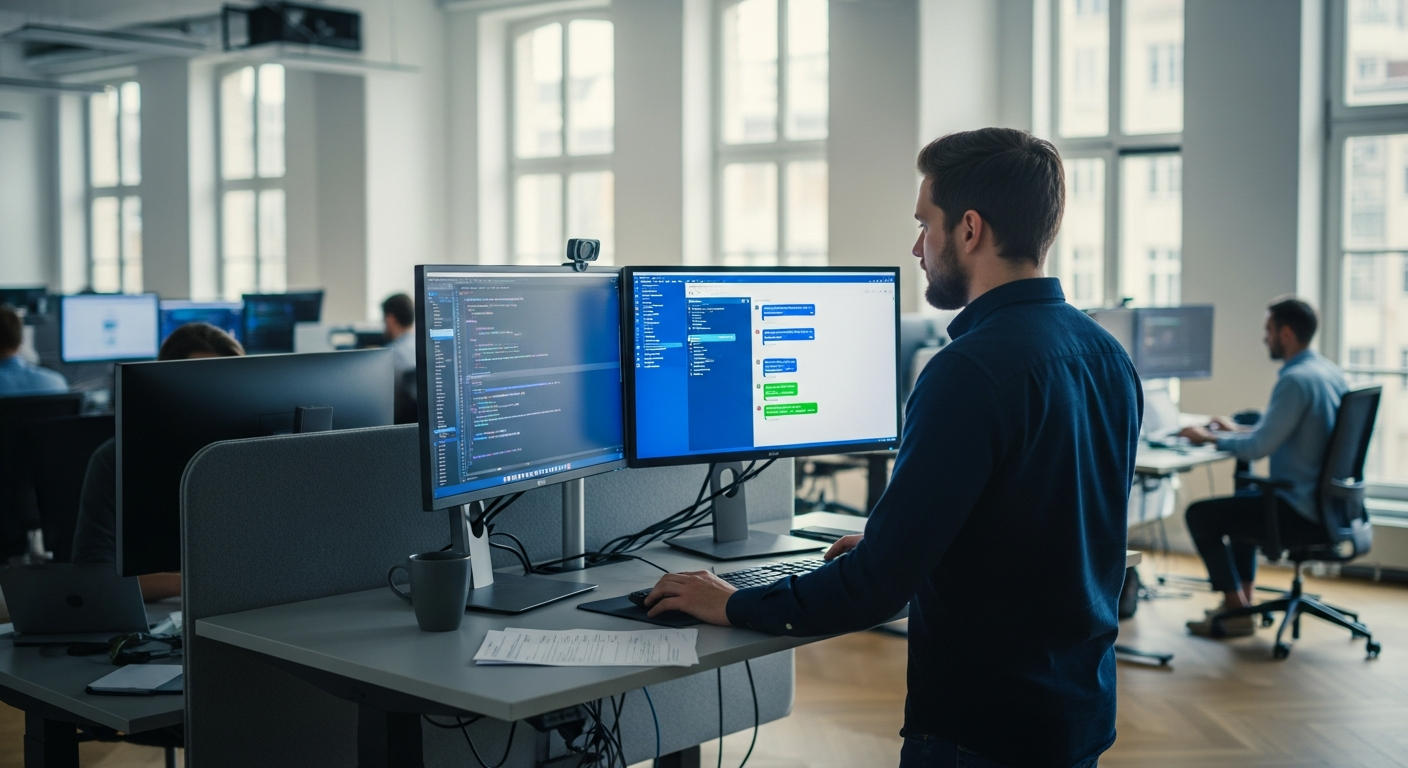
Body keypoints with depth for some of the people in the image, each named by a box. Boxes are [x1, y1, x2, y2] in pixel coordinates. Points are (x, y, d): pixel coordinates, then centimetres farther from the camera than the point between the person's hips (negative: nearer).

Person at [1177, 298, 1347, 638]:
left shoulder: (1295, 380, -22)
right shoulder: (1331, 372, 8)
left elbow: (1257, 448, -22)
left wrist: (1209, 437, -7)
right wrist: (1238, 430, 19)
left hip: (1303, 513, -10)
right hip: (1330, 504, 10)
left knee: (1200, 514, -1)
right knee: (1243, 499, 31)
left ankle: (1237, 611, 7)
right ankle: (1245, 596, 31)